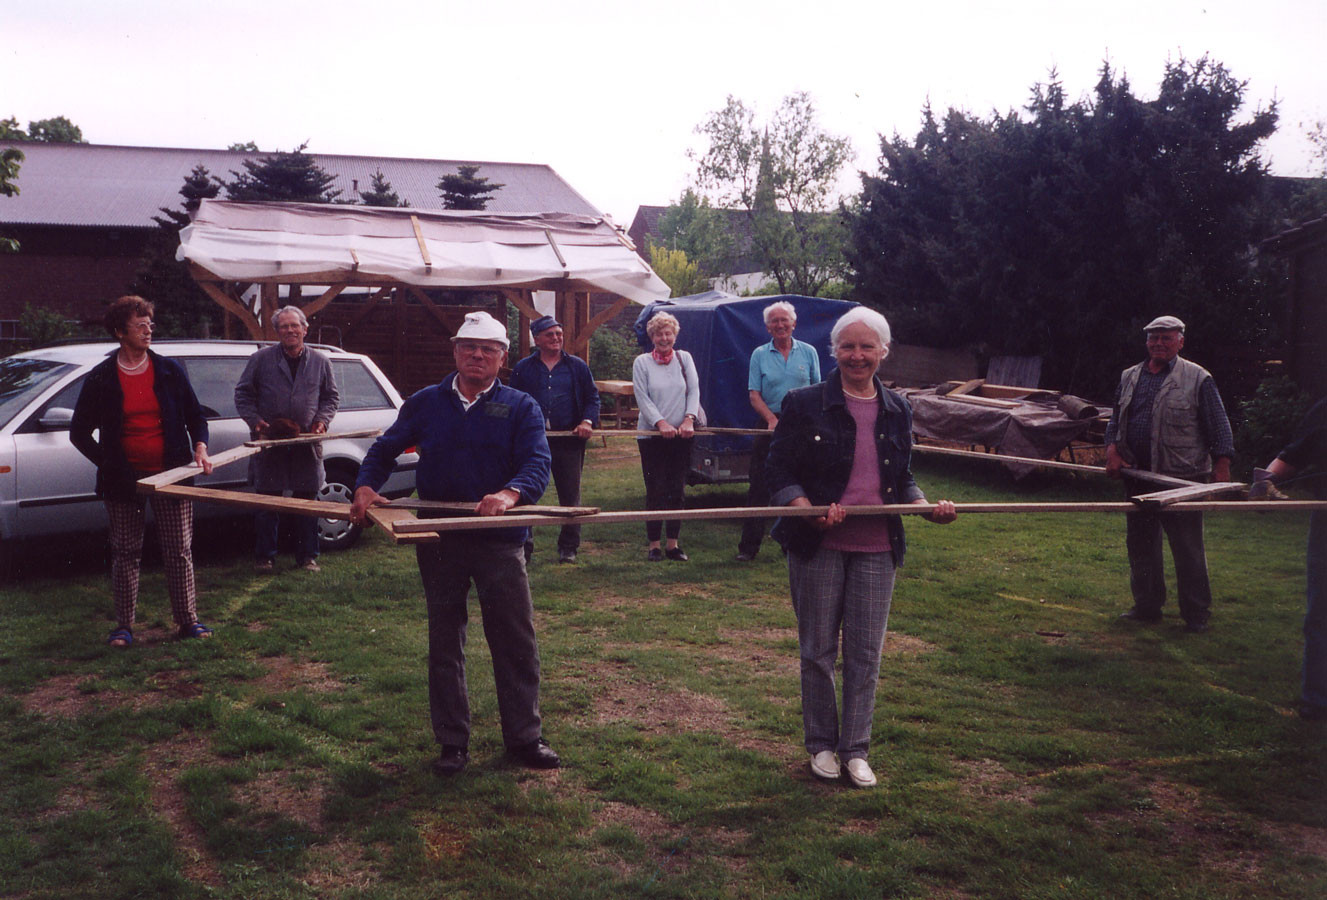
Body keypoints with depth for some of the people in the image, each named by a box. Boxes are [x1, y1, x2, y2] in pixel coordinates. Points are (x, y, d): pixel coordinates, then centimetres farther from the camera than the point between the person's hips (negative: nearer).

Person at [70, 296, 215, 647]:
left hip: (170, 474, 1)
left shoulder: (170, 371, 3)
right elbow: (79, 432, 6)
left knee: (179, 550, 3)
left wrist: (200, 448, -6)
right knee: (125, 553, 6)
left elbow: (195, 416, 11)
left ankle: (188, 620, 12)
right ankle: (124, 626, 15)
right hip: (123, 480, -1)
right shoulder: (101, 378, -1)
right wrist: (107, 464, -4)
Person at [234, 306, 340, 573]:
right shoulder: (261, 359, 2)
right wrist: (255, 421, -7)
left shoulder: (320, 362, 8)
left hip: (307, 443, 2)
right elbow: (243, 394, 7)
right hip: (269, 442, -1)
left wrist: (322, 420, -1)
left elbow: (331, 396, 16)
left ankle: (307, 557, 16)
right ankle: (265, 557, 14)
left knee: (306, 502, 6)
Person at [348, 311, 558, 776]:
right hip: (438, 541, 2)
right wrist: (366, 487, -7)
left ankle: (525, 736, 16)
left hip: (500, 542, -2)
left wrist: (510, 494, -33)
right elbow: (385, 449, 13)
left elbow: (537, 463, -12)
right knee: (444, 642, 9)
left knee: (516, 640, 2)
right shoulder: (426, 403, 9)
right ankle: (452, 741, 20)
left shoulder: (520, 408, 2)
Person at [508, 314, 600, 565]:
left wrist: (588, 421, -7)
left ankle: (568, 547, 17)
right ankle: (524, 546, 7)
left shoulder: (577, 366, 9)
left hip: (569, 440, 0)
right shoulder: (523, 368, 8)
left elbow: (592, 398, 11)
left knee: (570, 495, 5)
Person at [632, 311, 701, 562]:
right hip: (651, 435, -2)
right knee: (655, 491, -2)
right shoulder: (642, 362, 1)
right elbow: (642, 398, -5)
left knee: (677, 491, 5)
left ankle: (673, 543, 12)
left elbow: (694, 390, 2)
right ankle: (654, 545, 6)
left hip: (681, 435, 2)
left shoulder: (684, 358, 8)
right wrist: (661, 423, -17)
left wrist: (689, 419, -13)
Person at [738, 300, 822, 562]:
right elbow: (754, 395, 0)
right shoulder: (759, 355, 4)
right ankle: (749, 546, 3)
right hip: (770, 427, -1)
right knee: (759, 488, -1)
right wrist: (772, 419, -16)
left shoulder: (808, 352, 6)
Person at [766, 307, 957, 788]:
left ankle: (855, 749, 21)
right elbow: (778, 473, -6)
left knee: (866, 654, 7)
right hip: (818, 548, -3)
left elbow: (902, 480, 17)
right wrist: (808, 509, -23)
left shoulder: (897, 411, 9)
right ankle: (821, 745, 25)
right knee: (818, 650, 8)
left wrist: (928, 506, -3)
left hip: (876, 549, 3)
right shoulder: (805, 404, -4)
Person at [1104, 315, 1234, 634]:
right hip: (1138, 475, 5)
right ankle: (1147, 606, 24)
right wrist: (1112, 451, 1)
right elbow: (1115, 420, 19)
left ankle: (1197, 615, 8)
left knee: (1188, 549, -2)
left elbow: (1219, 428, -2)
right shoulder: (1130, 377, 13)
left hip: (1182, 478, -5)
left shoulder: (1197, 378, -1)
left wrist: (1222, 471, -9)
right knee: (1140, 544, 12)